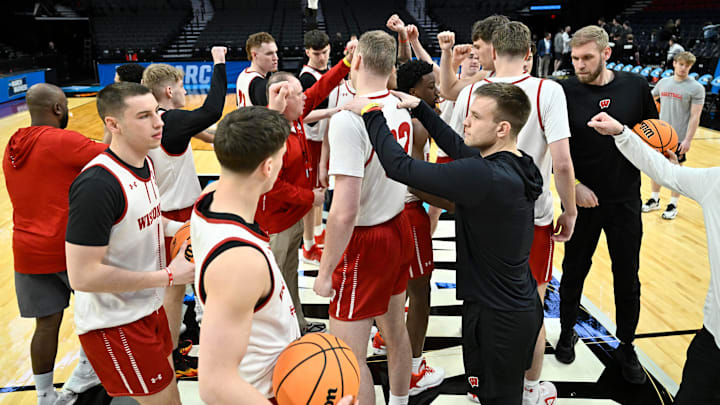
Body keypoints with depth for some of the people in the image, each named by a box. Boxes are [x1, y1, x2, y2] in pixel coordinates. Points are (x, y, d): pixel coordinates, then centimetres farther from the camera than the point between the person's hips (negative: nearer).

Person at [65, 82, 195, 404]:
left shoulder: (144, 162, 1)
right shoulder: (97, 184, -28)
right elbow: (82, 276, -28)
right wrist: (168, 276, -23)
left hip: (148, 306, 9)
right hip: (115, 325, -9)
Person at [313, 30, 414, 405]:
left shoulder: (348, 118, -23)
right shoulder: (401, 110, 1)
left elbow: (345, 212, -26)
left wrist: (325, 271, -16)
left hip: (365, 242, -8)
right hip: (399, 230, 8)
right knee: (395, 331, 23)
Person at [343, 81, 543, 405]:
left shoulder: (483, 175, -30)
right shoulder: (517, 165, -1)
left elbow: (399, 167, -28)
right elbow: (457, 147, 14)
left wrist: (370, 113, -15)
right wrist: (419, 108, 15)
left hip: (496, 317, -8)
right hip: (523, 305, 8)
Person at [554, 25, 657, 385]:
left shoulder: (636, 86, -3)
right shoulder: (565, 92, -8)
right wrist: (573, 185, -14)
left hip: (625, 201, 2)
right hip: (582, 200, -1)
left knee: (627, 279, 12)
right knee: (574, 272, 13)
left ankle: (626, 347, 32)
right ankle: (567, 334, 36)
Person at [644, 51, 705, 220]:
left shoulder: (696, 88, -9)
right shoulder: (663, 82, 4)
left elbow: (695, 116, -12)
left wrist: (688, 139, -17)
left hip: (679, 137, -4)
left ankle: (673, 205, 17)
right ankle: (654, 200, 27)